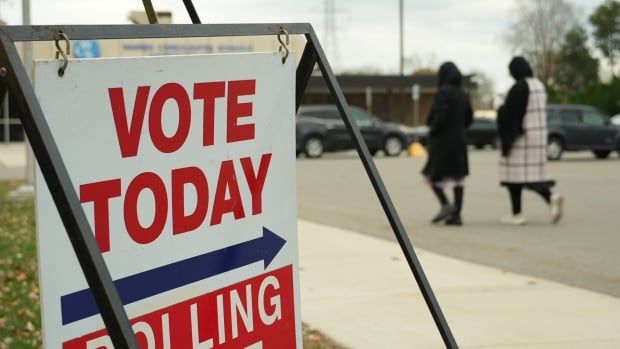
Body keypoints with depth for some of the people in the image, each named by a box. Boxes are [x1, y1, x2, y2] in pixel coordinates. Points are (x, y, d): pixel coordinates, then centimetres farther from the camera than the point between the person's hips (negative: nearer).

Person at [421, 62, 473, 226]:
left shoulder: (444, 92, -14)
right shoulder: (463, 94, 7)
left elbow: (440, 114, -23)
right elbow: (469, 118, 10)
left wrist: (432, 128, -7)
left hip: (442, 140, -6)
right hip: (459, 140, 6)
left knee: (432, 175, 6)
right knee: (457, 178, 6)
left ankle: (445, 204, -12)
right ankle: (456, 214, 4)